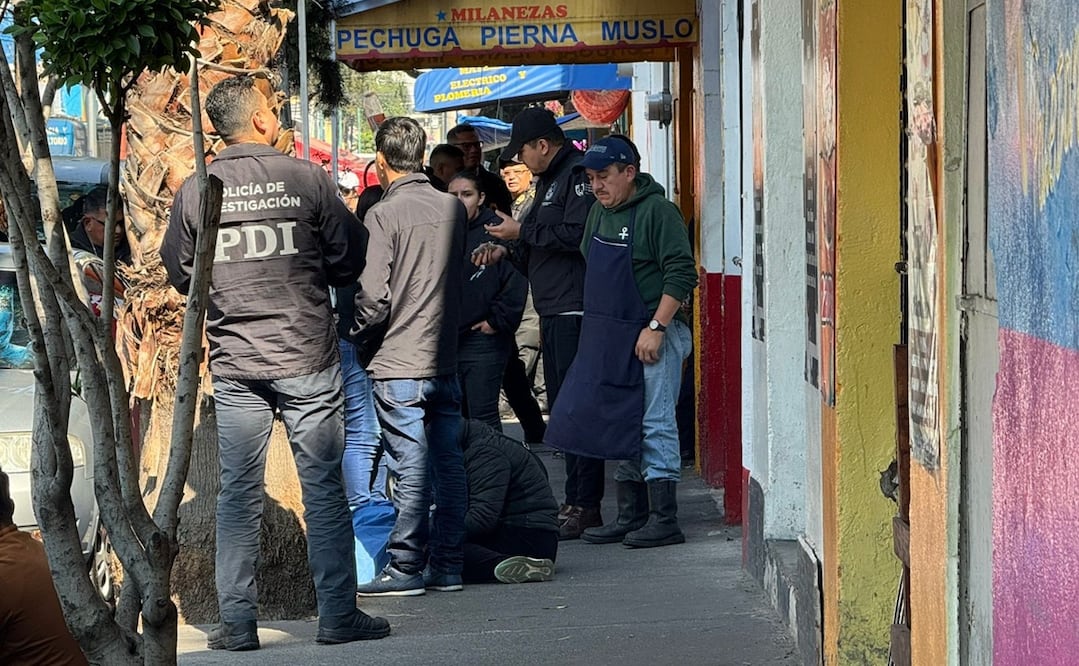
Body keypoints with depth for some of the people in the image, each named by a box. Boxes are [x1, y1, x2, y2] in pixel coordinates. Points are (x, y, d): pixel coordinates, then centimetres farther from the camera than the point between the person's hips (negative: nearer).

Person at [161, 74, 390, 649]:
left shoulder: (194, 191, -1)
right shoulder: (306, 178, -7)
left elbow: (179, 275, 9)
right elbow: (350, 257, 0)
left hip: (233, 365, 2)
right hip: (307, 360, -2)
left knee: (239, 493, 8)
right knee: (324, 489, 6)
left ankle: (237, 622, 8)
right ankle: (338, 614, 8)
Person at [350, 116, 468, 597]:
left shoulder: (384, 215, -12)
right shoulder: (453, 208, 6)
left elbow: (374, 296, -14)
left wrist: (357, 340, 1)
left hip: (398, 363, -6)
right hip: (445, 359, 6)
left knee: (411, 468, -4)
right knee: (448, 462, 8)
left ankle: (406, 568, 1)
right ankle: (447, 565, 12)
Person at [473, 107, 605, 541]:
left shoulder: (579, 174, -11)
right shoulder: (550, 179, 21)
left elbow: (575, 234, -23)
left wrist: (522, 232, -13)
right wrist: (507, 251, 12)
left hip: (574, 309, -11)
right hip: (554, 312, 11)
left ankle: (584, 506, -9)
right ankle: (577, 503, 17)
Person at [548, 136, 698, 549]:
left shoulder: (656, 211, -12)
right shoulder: (600, 212, 14)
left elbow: (681, 274, -17)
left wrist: (656, 327, -20)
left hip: (654, 338, -9)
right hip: (611, 337, 9)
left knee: (654, 425, -7)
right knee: (621, 426, 12)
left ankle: (664, 519, -3)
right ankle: (631, 517, 19)